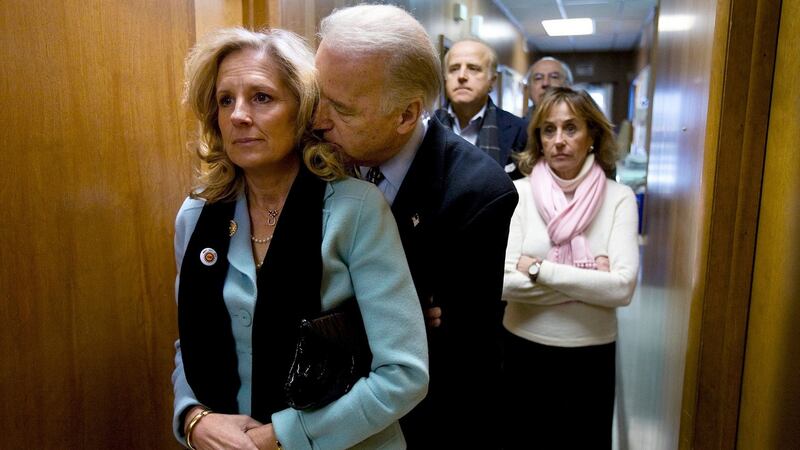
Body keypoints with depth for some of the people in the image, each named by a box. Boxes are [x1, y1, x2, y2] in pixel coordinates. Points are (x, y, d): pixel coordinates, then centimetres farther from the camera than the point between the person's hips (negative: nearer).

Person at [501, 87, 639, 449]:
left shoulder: (618, 197, -6)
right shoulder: (519, 192, -8)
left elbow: (622, 287, -17)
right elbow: (504, 282, -16)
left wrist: (538, 268, -18)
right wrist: (589, 278, -15)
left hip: (593, 355, 1)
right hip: (525, 352, 0)